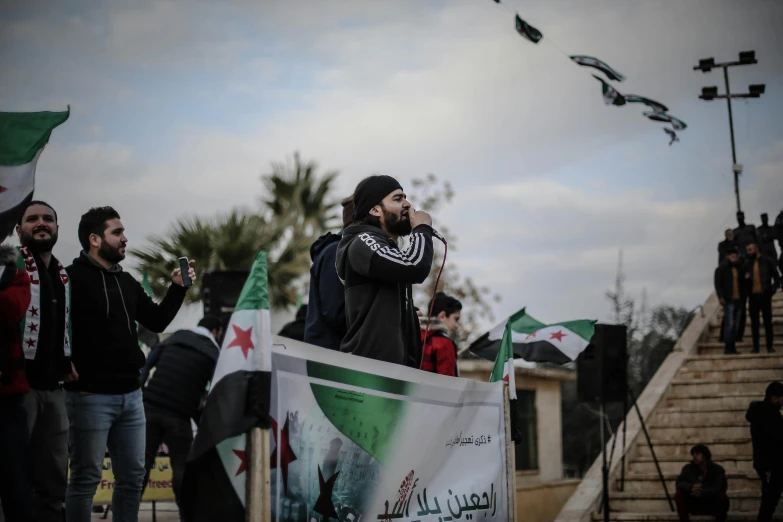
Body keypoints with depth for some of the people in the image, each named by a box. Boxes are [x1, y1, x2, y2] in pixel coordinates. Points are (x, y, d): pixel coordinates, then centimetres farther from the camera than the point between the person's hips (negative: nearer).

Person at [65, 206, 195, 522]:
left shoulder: (126, 282, 15)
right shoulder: (73, 278, -9)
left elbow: (156, 321, 18)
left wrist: (177, 288, 8)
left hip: (130, 394, 8)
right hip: (91, 396, -7)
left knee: (132, 476, 11)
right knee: (86, 478, -2)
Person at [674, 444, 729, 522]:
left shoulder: (717, 469, -6)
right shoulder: (688, 468, -1)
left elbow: (722, 486, -23)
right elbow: (679, 483, -13)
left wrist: (702, 493, -38)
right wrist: (691, 487, -37)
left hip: (712, 505, -2)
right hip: (694, 504, 2)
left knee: (723, 497, -32)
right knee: (679, 495, -23)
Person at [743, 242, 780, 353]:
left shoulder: (767, 261, 3)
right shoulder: (747, 263, 11)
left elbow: (776, 277, 5)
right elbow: (744, 280, 16)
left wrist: (773, 290, -4)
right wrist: (745, 278, -6)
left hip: (765, 295, -2)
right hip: (753, 296, 2)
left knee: (768, 321, 0)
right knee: (754, 322, 2)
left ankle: (769, 346, 5)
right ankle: (755, 346, 5)